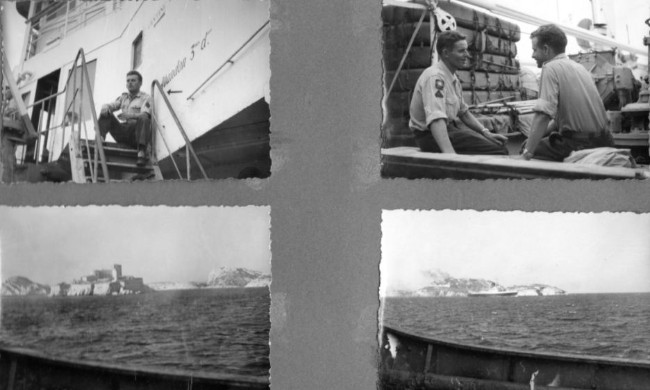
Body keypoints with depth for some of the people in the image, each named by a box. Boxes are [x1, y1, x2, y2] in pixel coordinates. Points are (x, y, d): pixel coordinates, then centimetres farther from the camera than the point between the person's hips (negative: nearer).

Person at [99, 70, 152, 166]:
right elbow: (111, 105, 13)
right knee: (105, 113, -8)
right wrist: (105, 107, -13)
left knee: (144, 118, -35)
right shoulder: (123, 97, 23)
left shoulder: (145, 98, 4)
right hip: (122, 131, 5)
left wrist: (130, 115, -31)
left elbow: (145, 114, -14)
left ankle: (142, 152, -47)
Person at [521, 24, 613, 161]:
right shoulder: (578, 67, 18)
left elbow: (543, 115, -22)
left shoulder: (551, 68, -10)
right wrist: (537, 135, 19)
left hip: (578, 145, -9)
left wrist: (528, 151, -22)